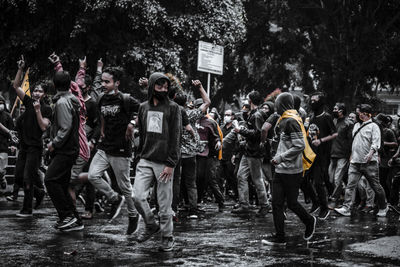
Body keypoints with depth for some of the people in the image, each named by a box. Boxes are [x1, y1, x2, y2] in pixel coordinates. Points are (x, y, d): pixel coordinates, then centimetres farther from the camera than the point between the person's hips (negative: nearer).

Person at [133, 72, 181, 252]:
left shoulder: (173, 107, -2)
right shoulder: (143, 107, 11)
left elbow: (175, 137, -7)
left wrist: (171, 164, -13)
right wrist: (140, 154, 10)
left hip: (164, 162, -4)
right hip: (145, 161, 4)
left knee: (164, 203, 0)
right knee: (138, 197, -6)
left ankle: (167, 237, 15)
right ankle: (151, 225, 18)